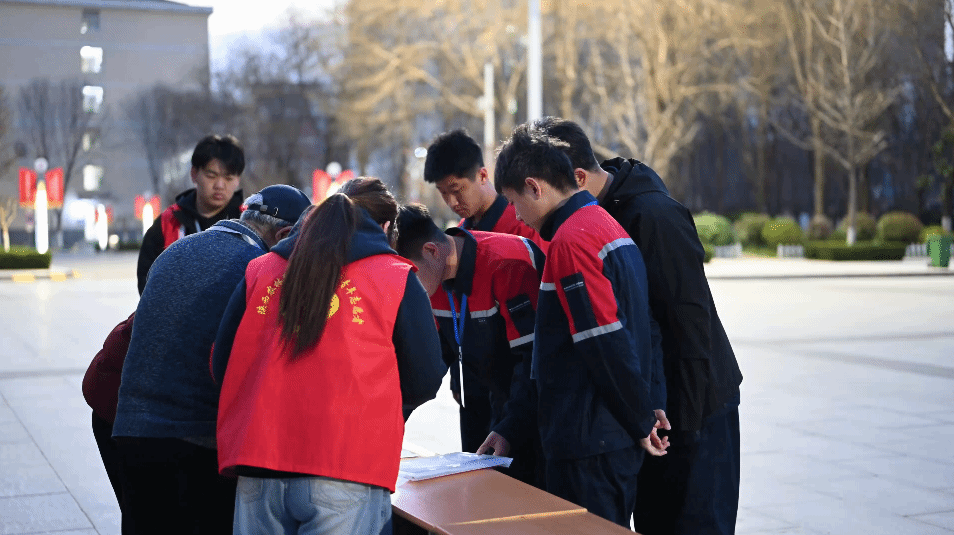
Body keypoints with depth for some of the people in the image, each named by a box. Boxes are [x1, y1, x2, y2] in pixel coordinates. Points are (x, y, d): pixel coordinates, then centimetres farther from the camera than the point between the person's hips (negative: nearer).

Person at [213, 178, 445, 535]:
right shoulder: (398, 279, 3)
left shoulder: (259, 271, 12)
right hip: (347, 478, -3)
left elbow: (222, 365, 16)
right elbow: (424, 382, 6)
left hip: (258, 474, 4)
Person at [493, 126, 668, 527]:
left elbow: (607, 345, -21)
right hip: (618, 438, 10)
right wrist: (647, 406, 14)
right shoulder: (607, 224, 15)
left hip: (588, 442, -10)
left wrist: (640, 420, -11)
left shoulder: (570, 241, -17)